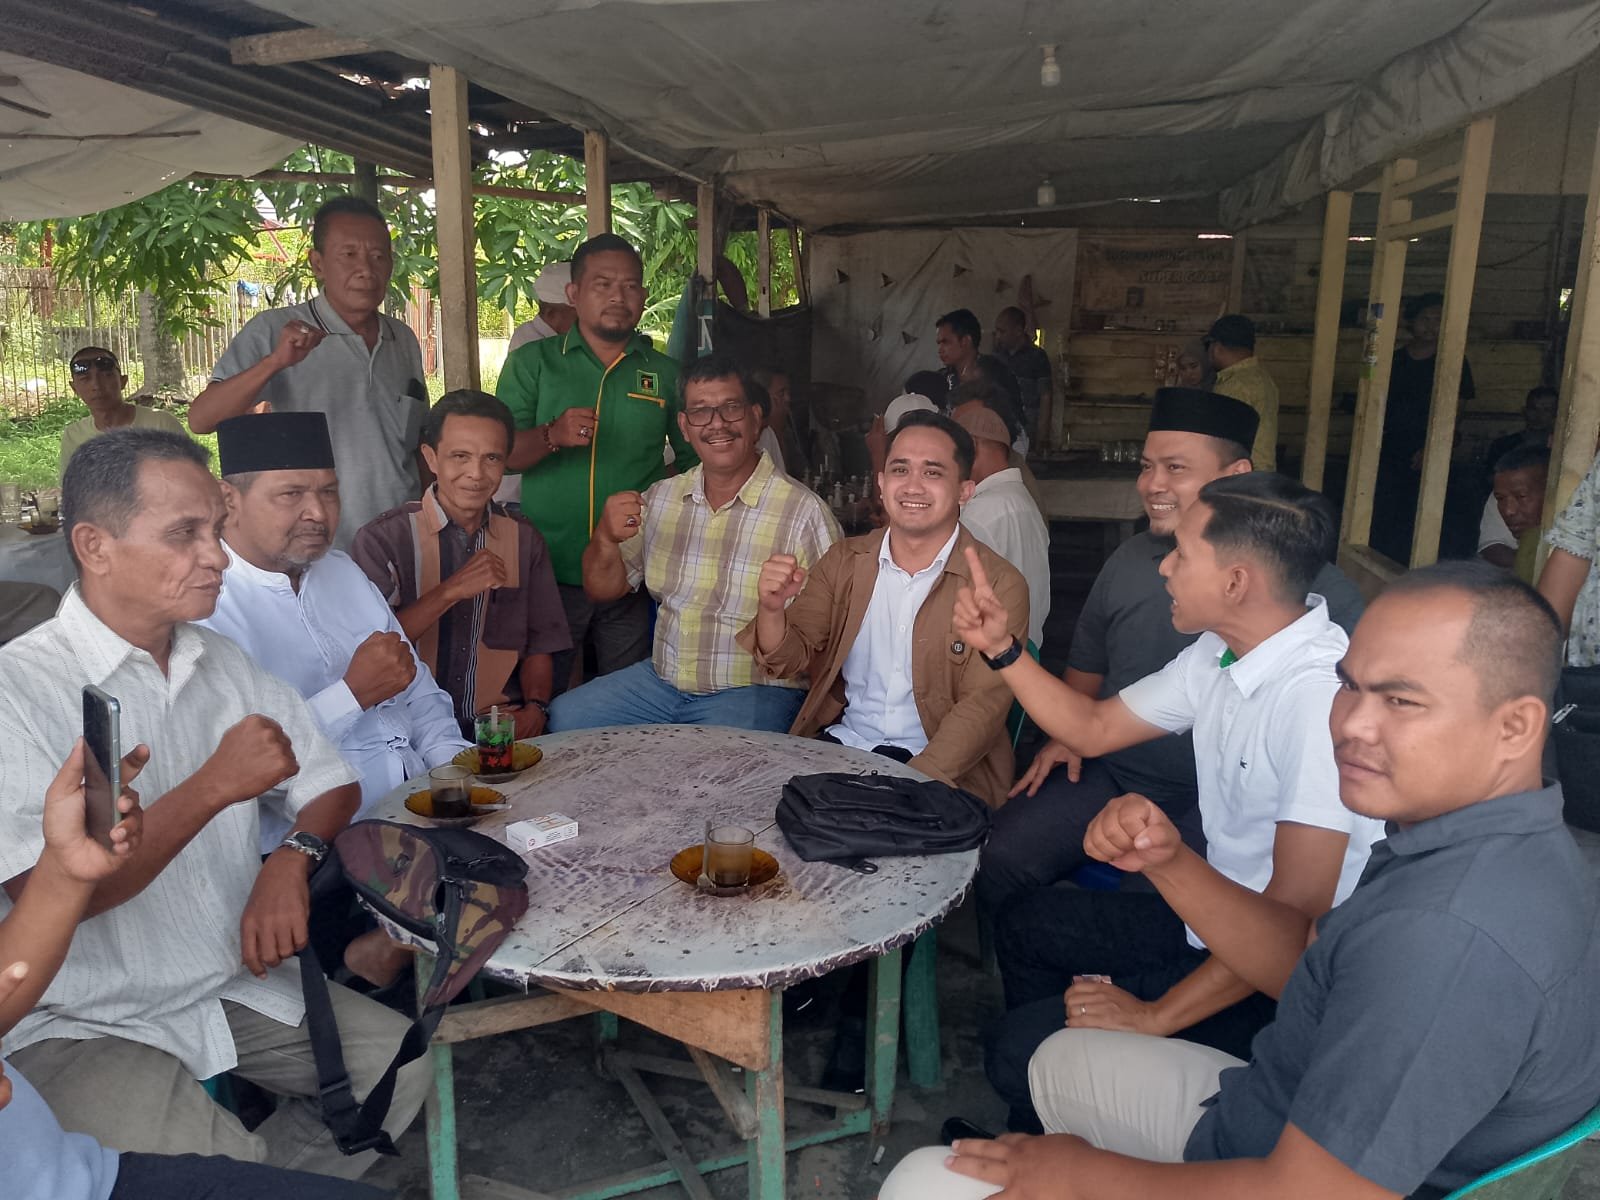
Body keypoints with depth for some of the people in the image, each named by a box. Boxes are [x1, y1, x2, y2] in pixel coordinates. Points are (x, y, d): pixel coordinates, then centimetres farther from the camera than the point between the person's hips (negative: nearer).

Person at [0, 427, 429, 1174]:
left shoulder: (222, 663, 5)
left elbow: (331, 784, 9)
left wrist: (292, 859, -11)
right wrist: (215, 787, -29)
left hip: (236, 985, 6)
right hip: (86, 1024, -6)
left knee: (403, 1064, -2)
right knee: (224, 1172, -25)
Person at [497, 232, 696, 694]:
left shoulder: (665, 374, 9)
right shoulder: (531, 363, 6)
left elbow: (694, 460, 17)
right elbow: (499, 455, -4)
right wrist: (552, 436, -23)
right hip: (550, 570, -1)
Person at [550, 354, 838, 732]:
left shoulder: (803, 510, -10)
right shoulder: (660, 497, 8)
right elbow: (604, 590, 10)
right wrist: (606, 538, -11)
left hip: (753, 690, -5)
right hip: (660, 677, 6)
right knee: (562, 718, -7)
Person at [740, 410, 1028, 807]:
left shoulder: (999, 585, -6)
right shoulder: (843, 561, 7)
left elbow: (983, 706, -11)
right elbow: (787, 660, 3)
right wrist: (772, 610, -20)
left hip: (944, 772, -3)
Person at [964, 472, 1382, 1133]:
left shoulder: (1319, 693, -30)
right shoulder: (1220, 655, -1)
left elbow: (1299, 910, -29)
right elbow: (1094, 728, 12)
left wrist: (1156, 1016, -22)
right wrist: (1002, 650, 3)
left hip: (1279, 979, -9)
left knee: (1018, 1050, -14)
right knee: (1024, 923, 20)